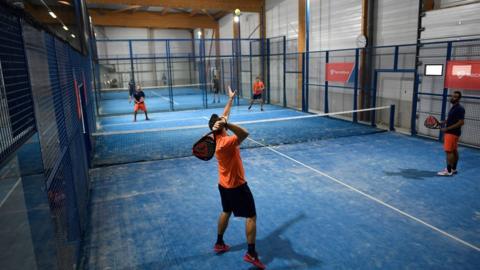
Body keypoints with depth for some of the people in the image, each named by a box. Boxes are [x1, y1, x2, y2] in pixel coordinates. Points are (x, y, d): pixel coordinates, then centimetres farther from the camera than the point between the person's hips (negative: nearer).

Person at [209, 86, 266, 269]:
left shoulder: (218, 137, -4)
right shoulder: (226, 142, -30)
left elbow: (224, 115, 10)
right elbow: (245, 133, -46)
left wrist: (231, 99, 16)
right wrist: (227, 124, -51)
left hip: (224, 184, 9)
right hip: (237, 186, -9)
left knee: (226, 212, 25)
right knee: (251, 216, 2)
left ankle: (219, 244, 37)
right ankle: (251, 254, 5)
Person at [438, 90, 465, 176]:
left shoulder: (459, 109, -16)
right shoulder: (453, 107, 14)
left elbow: (461, 122, -22)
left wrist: (447, 128, -21)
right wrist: (442, 122, 10)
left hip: (452, 133, -10)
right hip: (451, 132, 10)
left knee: (449, 151, -9)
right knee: (454, 151, 13)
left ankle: (448, 171, -5)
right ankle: (453, 169, 20)